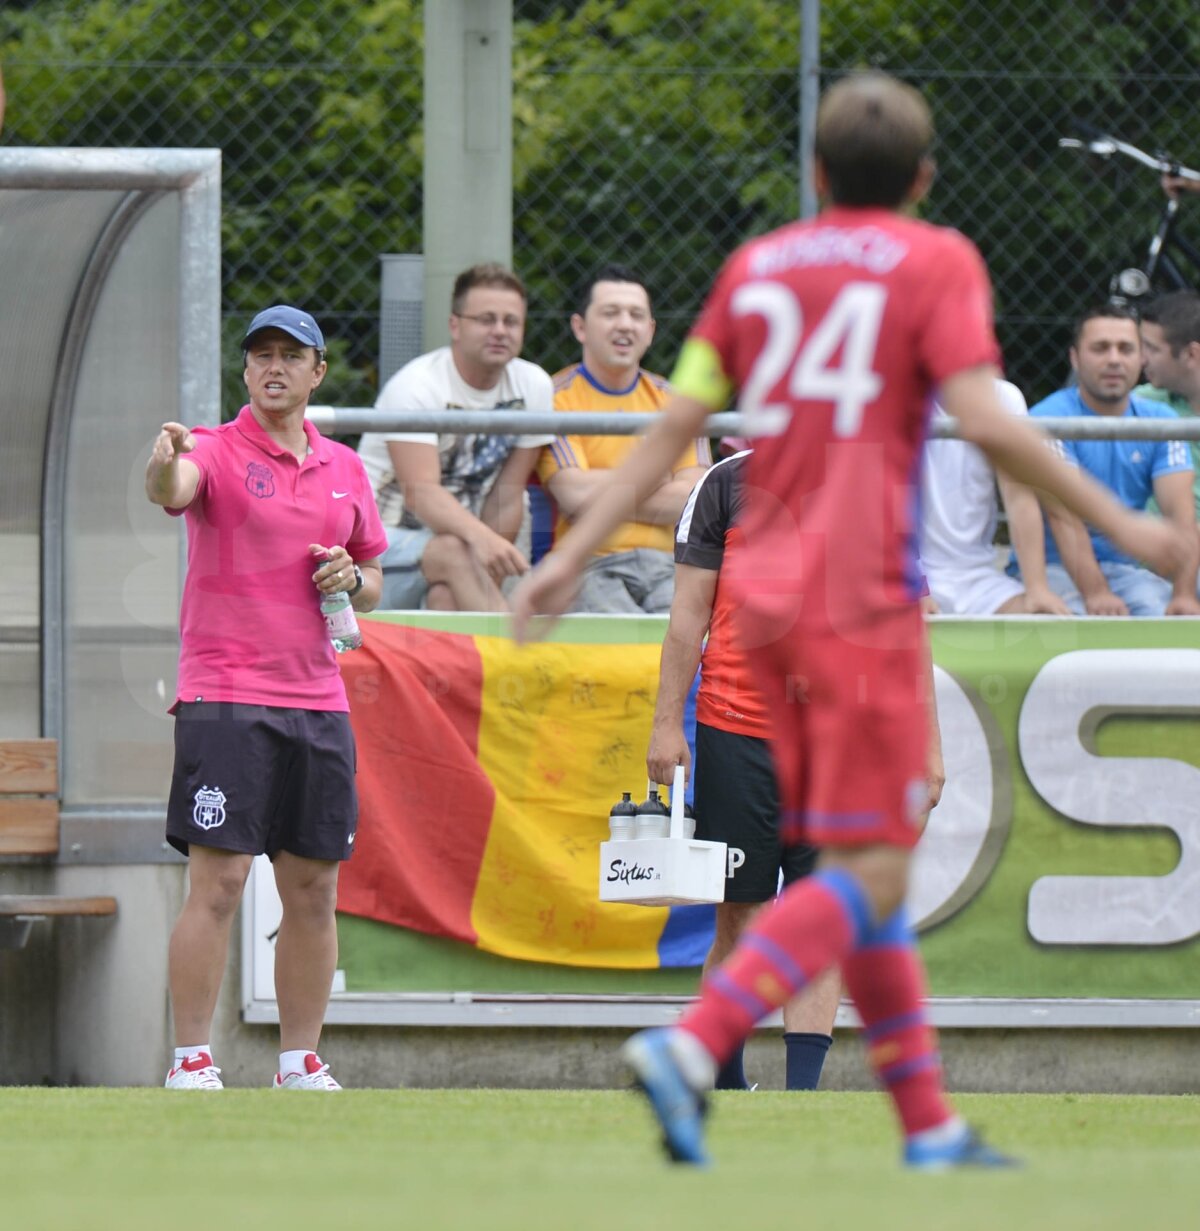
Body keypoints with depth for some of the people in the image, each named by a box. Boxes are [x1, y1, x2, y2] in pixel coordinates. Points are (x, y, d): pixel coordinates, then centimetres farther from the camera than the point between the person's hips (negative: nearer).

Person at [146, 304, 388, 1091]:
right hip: (224, 699, -6)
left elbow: (373, 583, 23)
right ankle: (191, 1066, -7)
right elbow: (172, 490, -27)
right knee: (218, 884, -11)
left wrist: (351, 580, -1)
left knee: (313, 892, 7)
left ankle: (301, 1066, 16)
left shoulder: (345, 469, 14)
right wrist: (165, 463, -50)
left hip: (317, 702, 6)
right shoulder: (218, 452, -3)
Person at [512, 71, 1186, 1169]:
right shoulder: (937, 263, -1)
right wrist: (1118, 523, -7)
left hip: (766, 588, 7)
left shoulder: (757, 267, 14)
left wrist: (571, 557, 11)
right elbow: (986, 421, -13)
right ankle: (691, 1046, -26)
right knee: (871, 874, -8)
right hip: (863, 597, -7)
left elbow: (674, 425, 9)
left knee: (865, 868, 12)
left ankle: (930, 1125, 12)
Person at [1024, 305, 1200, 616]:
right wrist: (1096, 594, -35)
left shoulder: (1159, 421, 6)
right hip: (1055, 568, -4)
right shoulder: (1049, 420, -9)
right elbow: (1063, 515, -21)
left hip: (1126, 568, 4)